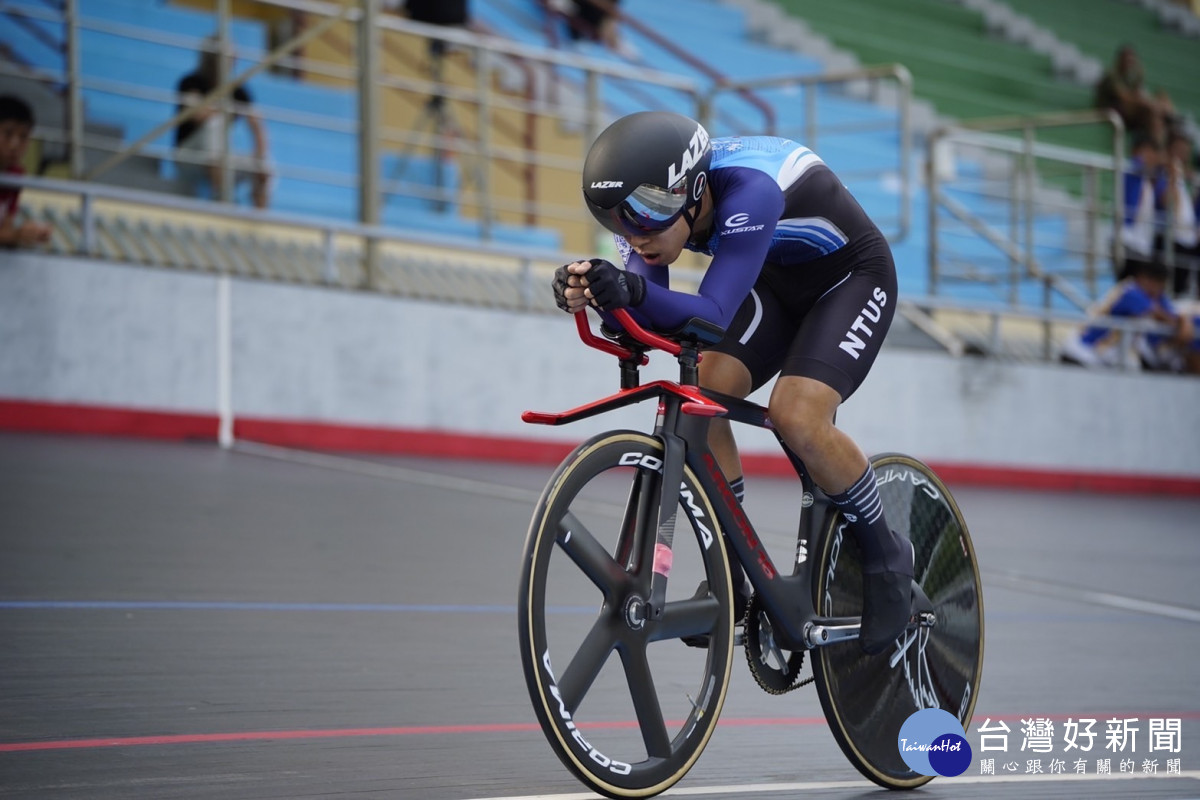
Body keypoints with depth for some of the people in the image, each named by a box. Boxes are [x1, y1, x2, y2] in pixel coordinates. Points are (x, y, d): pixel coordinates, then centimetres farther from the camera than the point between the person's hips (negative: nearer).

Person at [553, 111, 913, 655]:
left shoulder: (749, 192, -40)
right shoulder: (651, 202, -18)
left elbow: (712, 315, -45)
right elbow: (653, 319, -23)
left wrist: (632, 289, -62)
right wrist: (596, 293, -44)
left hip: (852, 277, -7)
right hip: (777, 283, 7)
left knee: (795, 417, -27)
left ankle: (885, 555, -3)